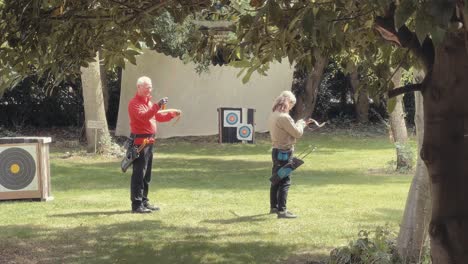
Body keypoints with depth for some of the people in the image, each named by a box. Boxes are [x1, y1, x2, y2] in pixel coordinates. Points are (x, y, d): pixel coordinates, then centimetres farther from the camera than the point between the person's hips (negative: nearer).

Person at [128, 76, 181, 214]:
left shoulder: (148, 102, 20)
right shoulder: (134, 103, -11)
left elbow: (159, 117, 27)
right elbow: (144, 116, -27)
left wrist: (172, 114, 14)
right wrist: (157, 106, -33)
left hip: (149, 141, 10)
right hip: (140, 141, -10)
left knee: (147, 174, 14)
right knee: (138, 174, -9)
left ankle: (144, 201, 21)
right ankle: (136, 205, -9)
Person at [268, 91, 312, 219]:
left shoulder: (273, 115, 8)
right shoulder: (284, 117, -22)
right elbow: (297, 133, -15)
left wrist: (301, 124, 13)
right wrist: (301, 123, 2)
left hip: (276, 151, 10)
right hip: (284, 153, -10)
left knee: (276, 180, 18)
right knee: (285, 182, -7)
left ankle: (274, 207, 28)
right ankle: (282, 210, -8)